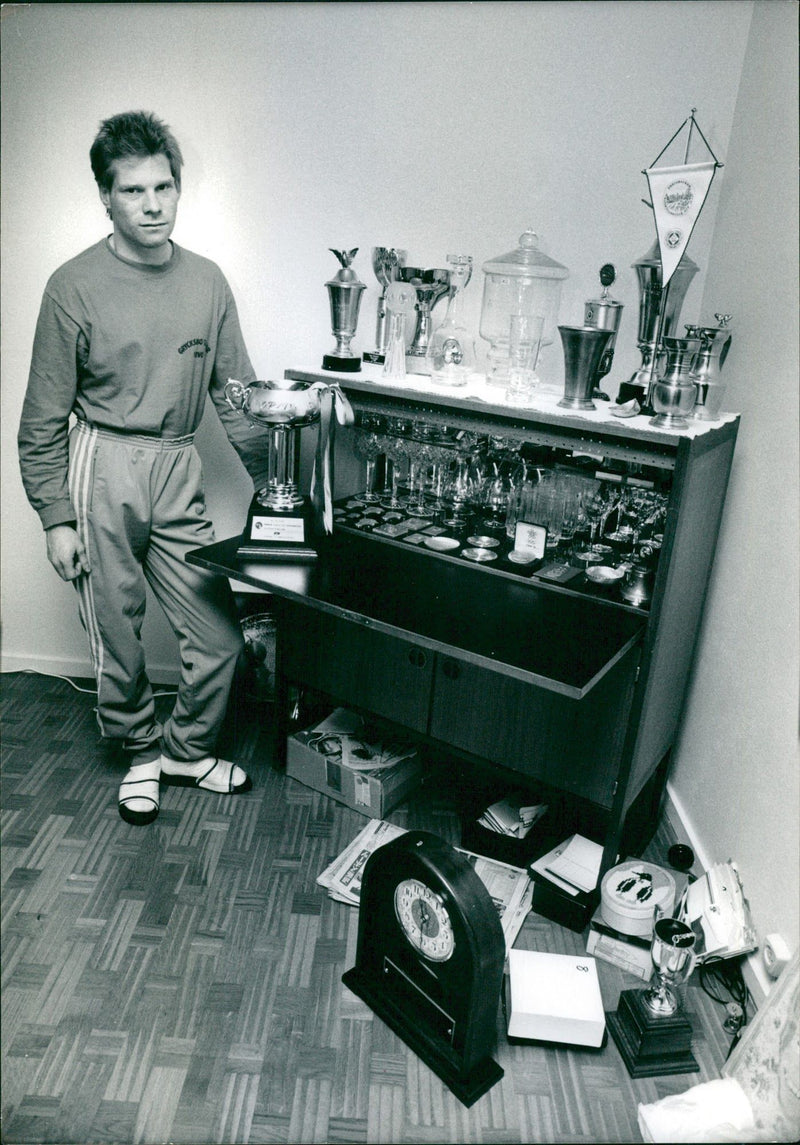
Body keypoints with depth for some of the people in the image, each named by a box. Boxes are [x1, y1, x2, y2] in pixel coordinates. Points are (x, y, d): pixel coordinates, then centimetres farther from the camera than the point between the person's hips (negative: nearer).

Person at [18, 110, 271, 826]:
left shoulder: (207, 282, 6)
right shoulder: (75, 287, -4)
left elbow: (236, 392, 11)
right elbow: (44, 418, -1)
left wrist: (270, 480, 5)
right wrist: (56, 517, -4)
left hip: (180, 472, 3)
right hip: (103, 470, -3)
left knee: (221, 637, 3)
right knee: (117, 643, 7)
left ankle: (188, 751, 29)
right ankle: (142, 752, 34)